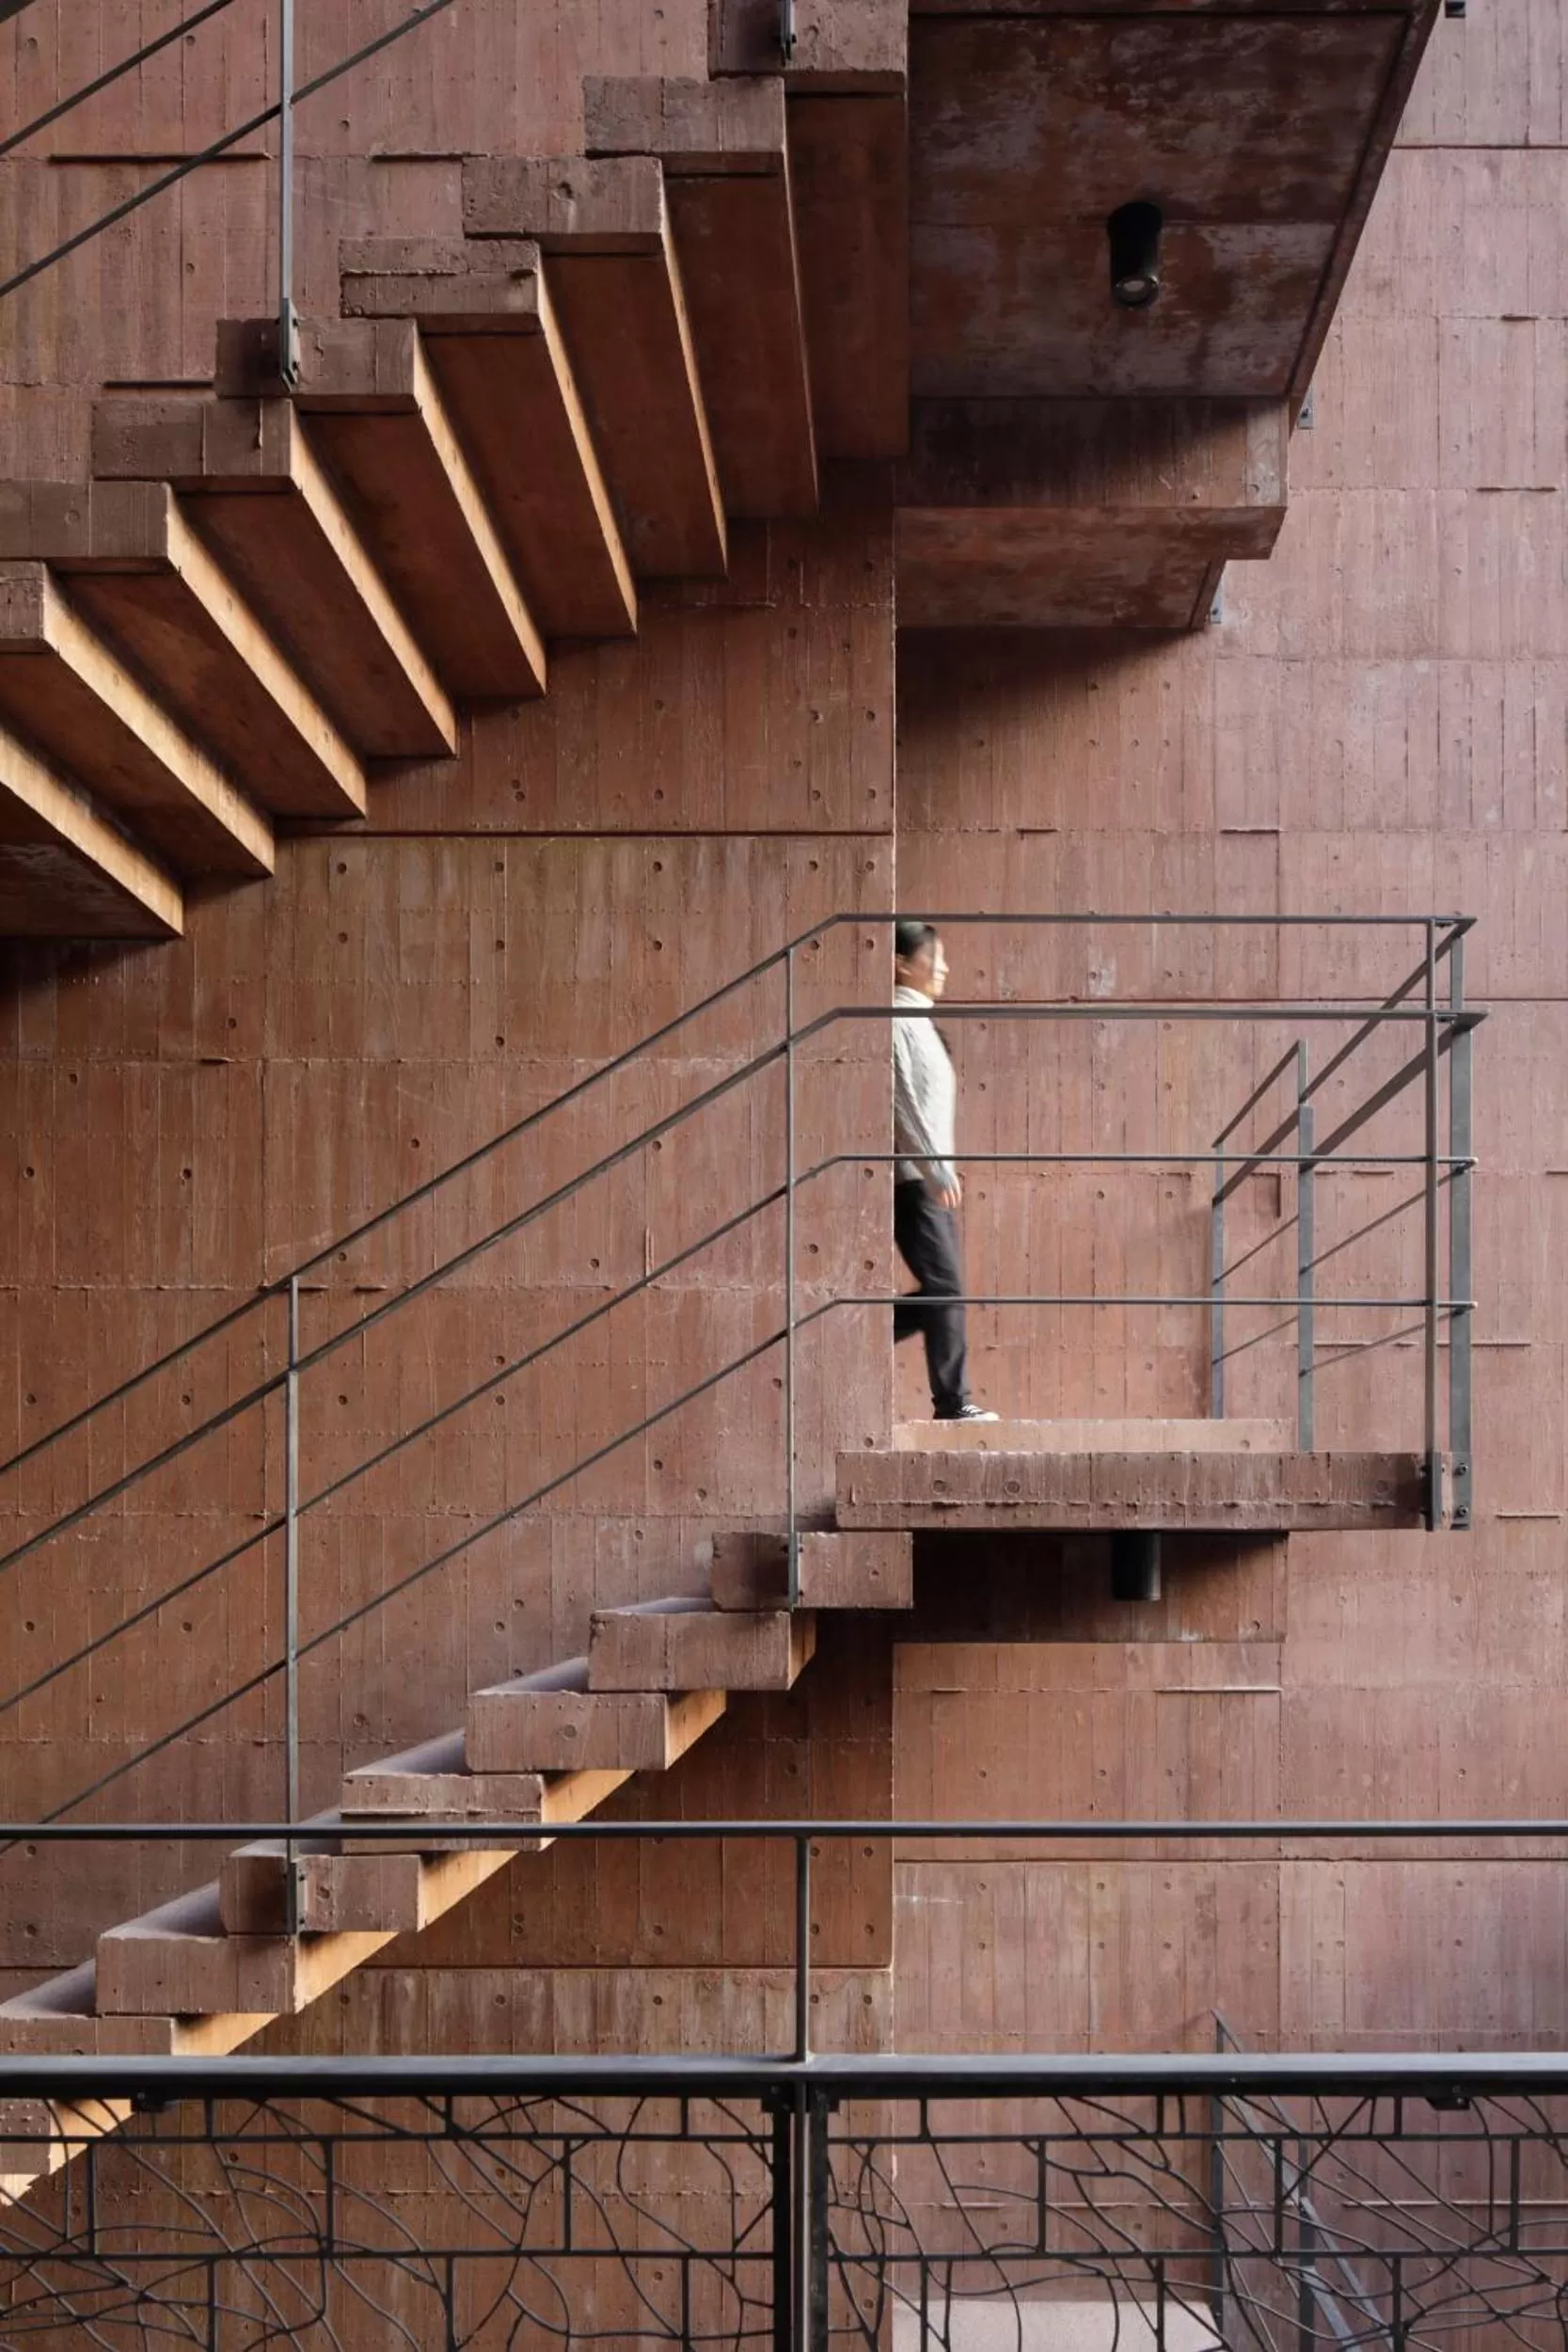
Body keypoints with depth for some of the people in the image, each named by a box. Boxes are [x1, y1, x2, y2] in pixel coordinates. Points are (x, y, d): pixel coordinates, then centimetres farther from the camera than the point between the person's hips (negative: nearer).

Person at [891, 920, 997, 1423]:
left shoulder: (920, 1022, 18)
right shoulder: (898, 1021, -11)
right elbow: (903, 1103, -19)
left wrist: (943, 1170, 18)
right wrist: (938, 1169, -21)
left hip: (931, 1179, 9)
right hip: (911, 1179, -9)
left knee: (941, 1291, 8)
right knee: (946, 1289, -8)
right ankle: (952, 1404, -3)